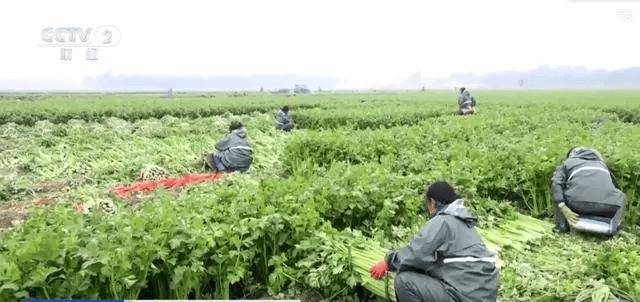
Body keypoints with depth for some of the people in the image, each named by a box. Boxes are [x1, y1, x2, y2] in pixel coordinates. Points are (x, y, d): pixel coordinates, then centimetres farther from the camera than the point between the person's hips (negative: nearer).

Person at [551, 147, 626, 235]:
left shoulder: (567, 162, 26)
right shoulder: (600, 162, 38)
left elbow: (556, 184, 5)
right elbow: (615, 185, 46)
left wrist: (563, 208, -2)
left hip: (578, 202, -2)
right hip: (608, 205, 3)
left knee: (558, 193, 29)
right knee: (621, 197, 36)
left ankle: (562, 224, 13)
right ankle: (613, 223, 13)